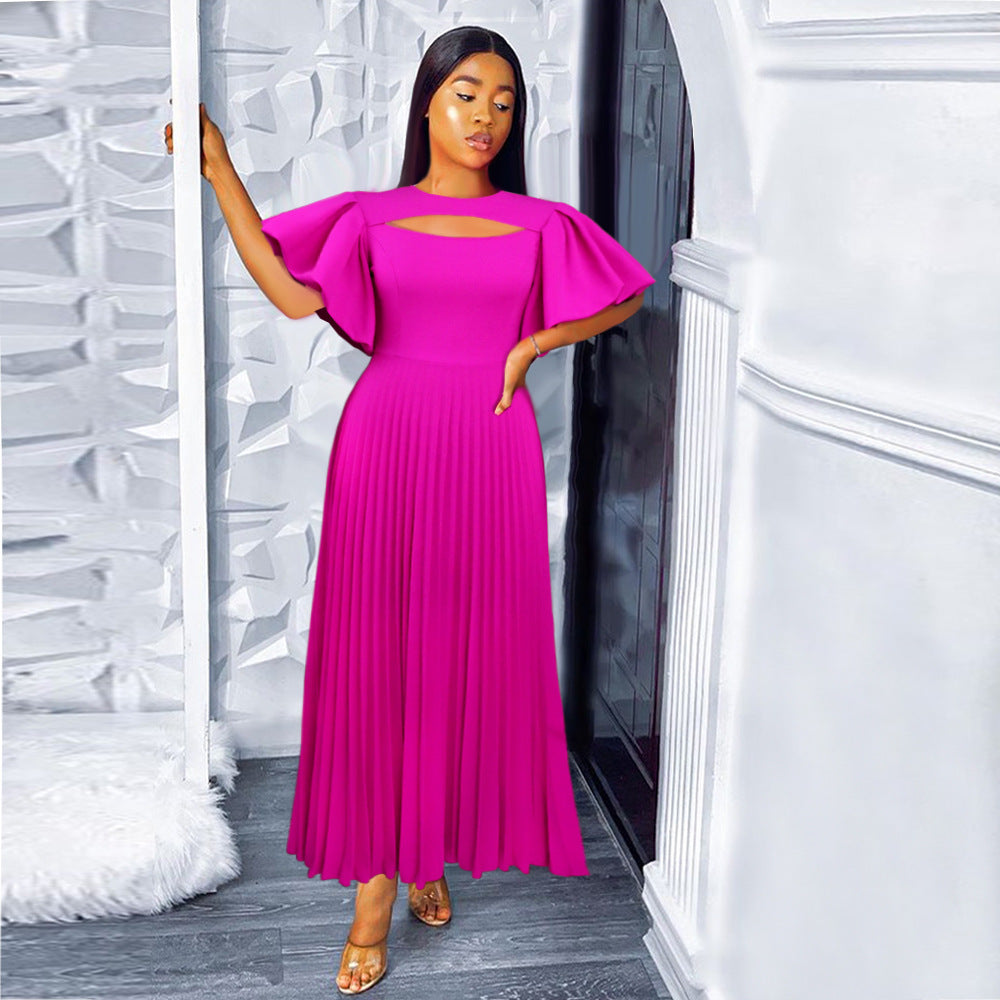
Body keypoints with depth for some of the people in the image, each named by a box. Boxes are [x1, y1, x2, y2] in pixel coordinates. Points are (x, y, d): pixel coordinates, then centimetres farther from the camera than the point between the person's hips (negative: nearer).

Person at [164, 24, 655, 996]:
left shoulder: (539, 224, 9)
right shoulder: (369, 217, 7)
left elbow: (626, 296, 17)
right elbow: (293, 294, -9)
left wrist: (534, 342, 3)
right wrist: (218, 170, -10)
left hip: (489, 451, 1)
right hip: (386, 443, -1)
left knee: (474, 651, 5)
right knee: (379, 655, -1)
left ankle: (432, 848, 24)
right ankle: (377, 888, 7)